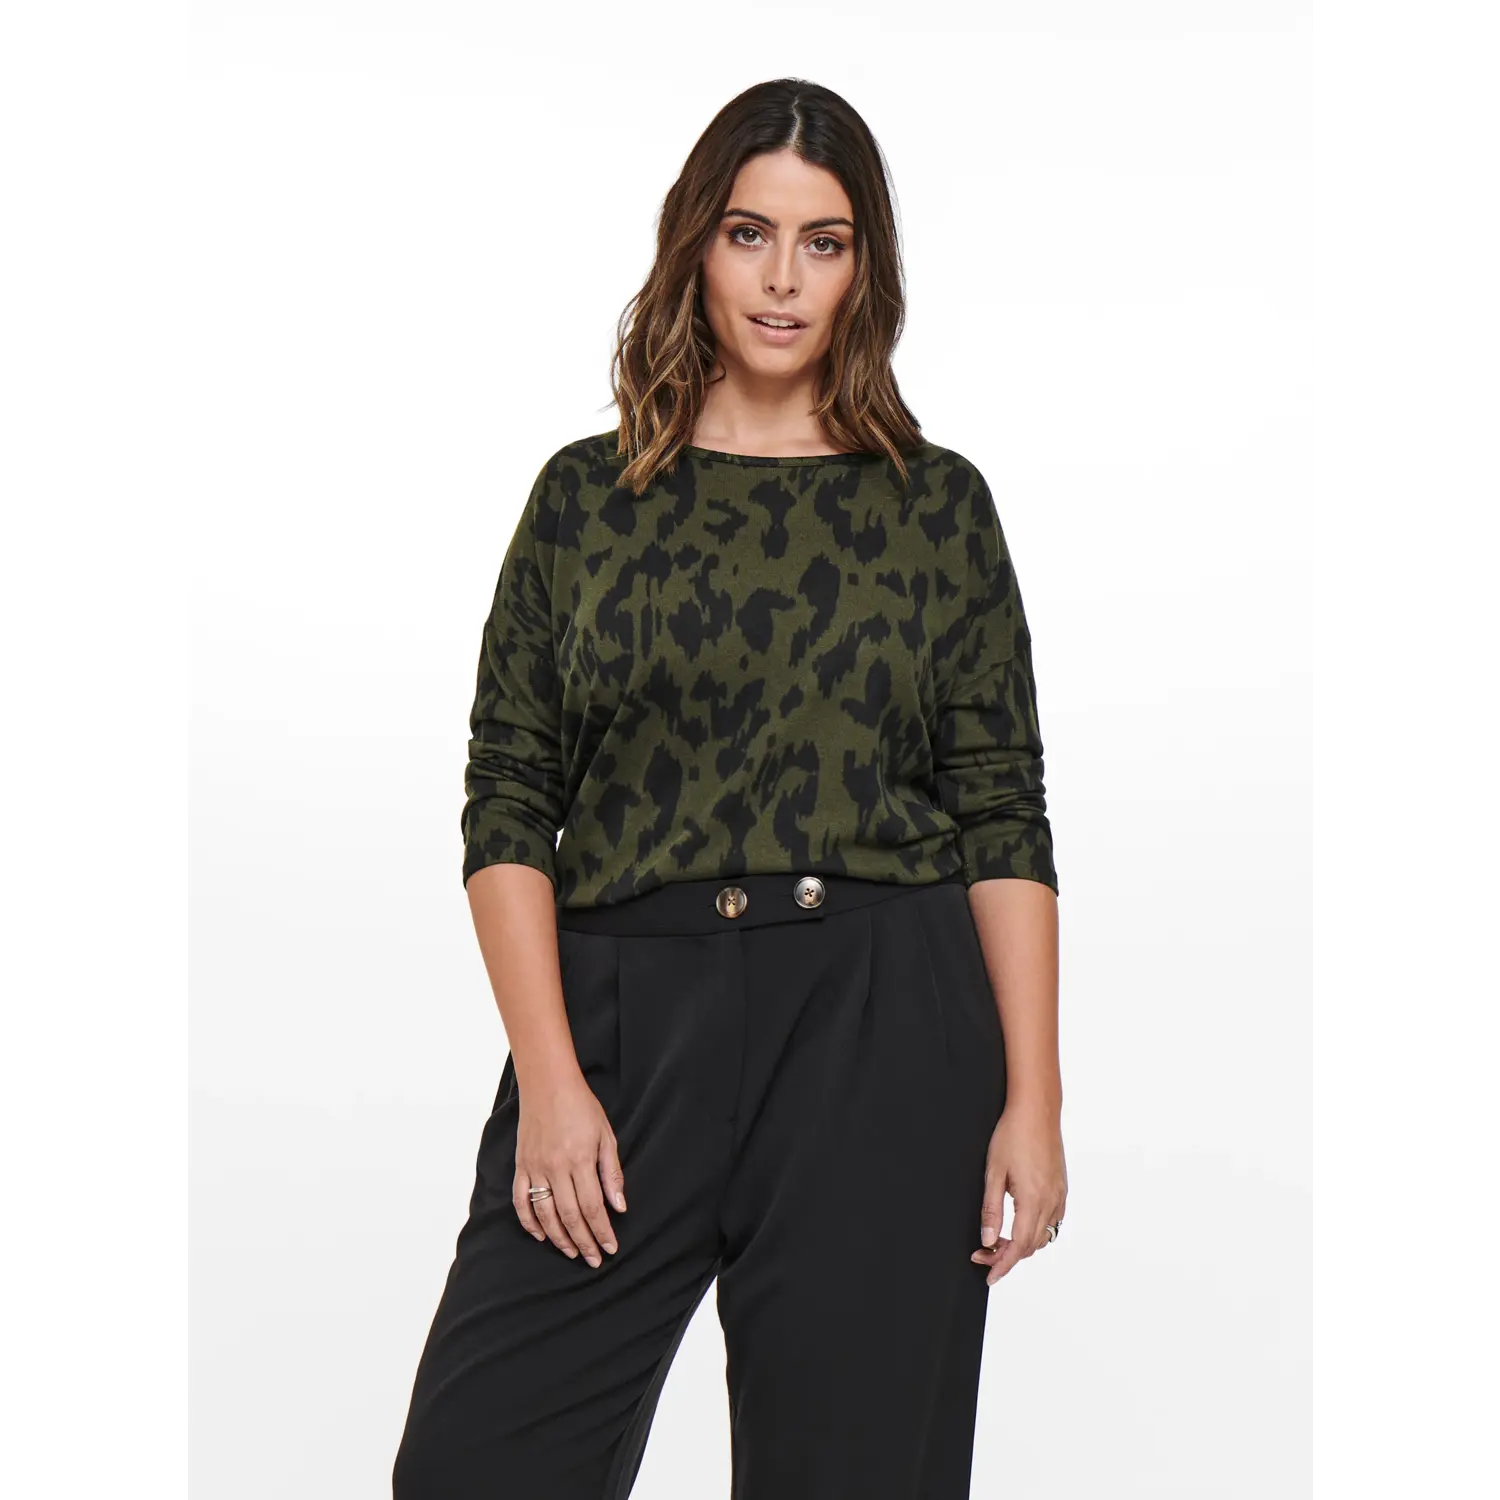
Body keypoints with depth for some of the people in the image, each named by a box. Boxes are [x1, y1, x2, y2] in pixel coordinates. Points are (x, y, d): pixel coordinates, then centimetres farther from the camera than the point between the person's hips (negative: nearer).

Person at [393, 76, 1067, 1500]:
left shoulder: (938, 503, 8)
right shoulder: (588, 495, 8)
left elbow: (1004, 818, 5)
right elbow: (508, 800, 4)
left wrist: (1033, 1097, -2)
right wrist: (547, 1074, -6)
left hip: (882, 1029, 0)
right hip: (625, 1016, 1)